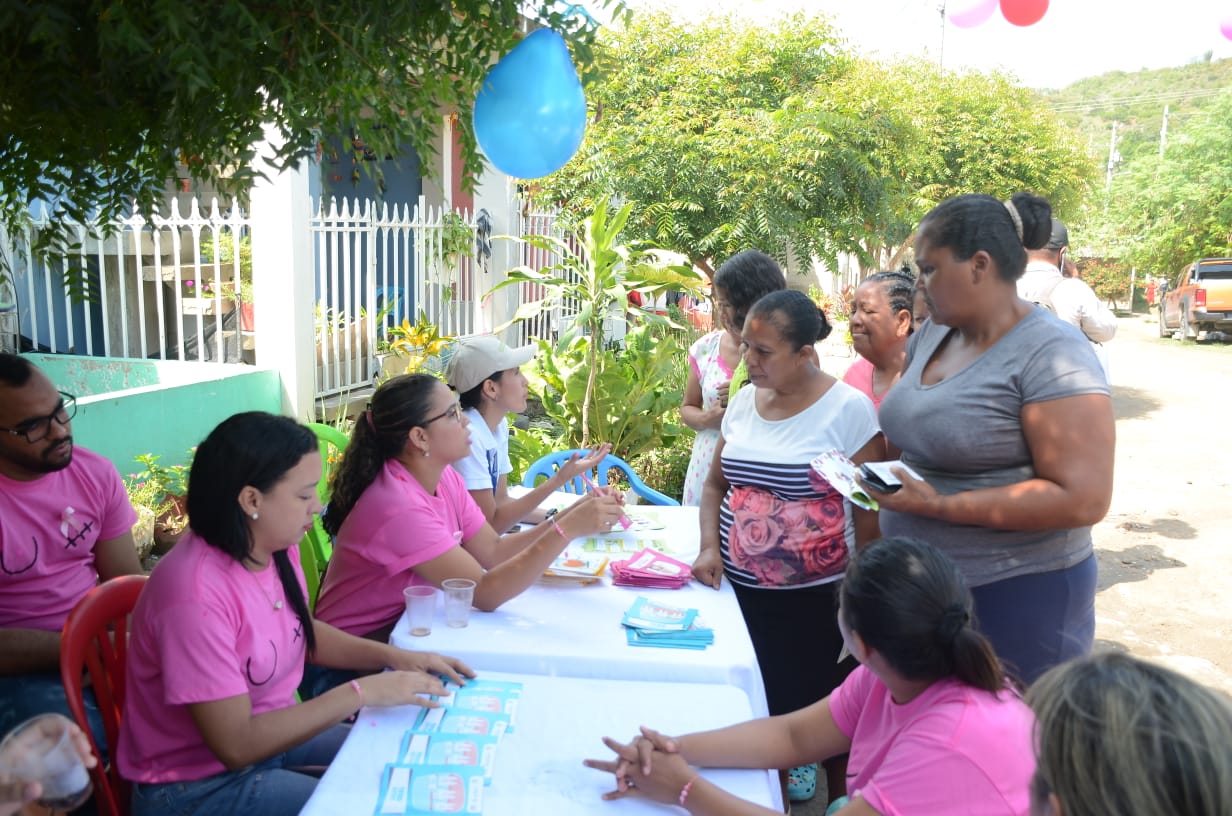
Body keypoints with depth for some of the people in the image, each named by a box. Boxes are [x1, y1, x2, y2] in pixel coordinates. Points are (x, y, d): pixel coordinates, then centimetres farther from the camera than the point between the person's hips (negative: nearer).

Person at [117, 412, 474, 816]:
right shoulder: (195, 595, -31)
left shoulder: (277, 551, -8)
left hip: (268, 731, 8)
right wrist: (362, 692, -26)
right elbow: (238, 746, -28)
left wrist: (393, 656, -2)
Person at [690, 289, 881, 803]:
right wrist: (709, 547, -2)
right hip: (739, 587, 5)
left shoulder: (848, 408, -12)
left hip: (815, 598, -4)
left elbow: (870, 510, -9)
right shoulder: (742, 401, 5)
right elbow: (716, 483, 14)